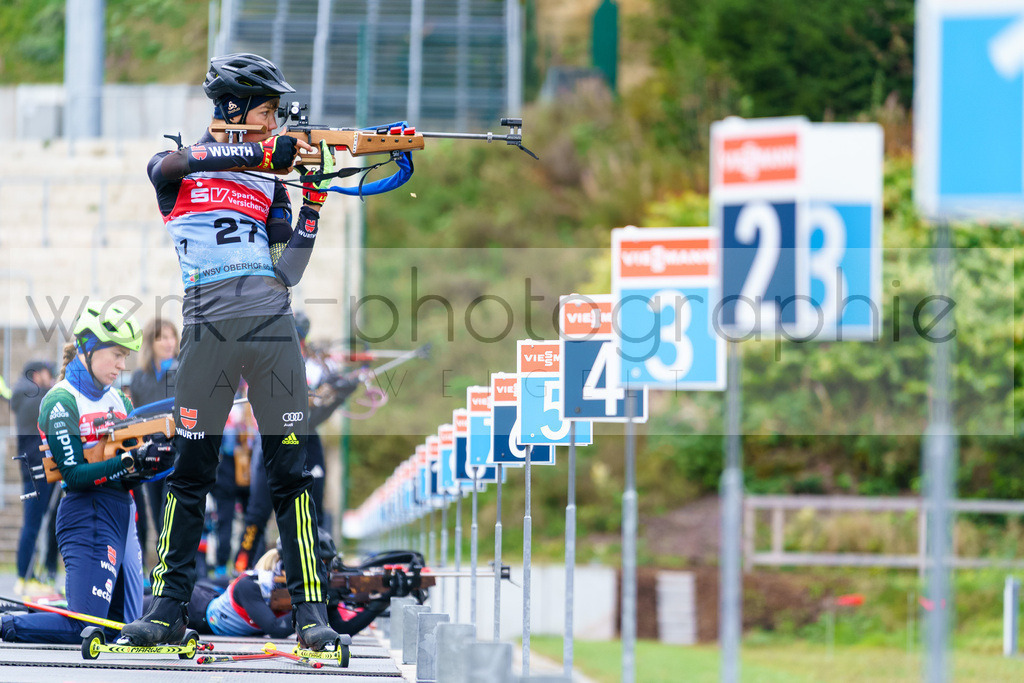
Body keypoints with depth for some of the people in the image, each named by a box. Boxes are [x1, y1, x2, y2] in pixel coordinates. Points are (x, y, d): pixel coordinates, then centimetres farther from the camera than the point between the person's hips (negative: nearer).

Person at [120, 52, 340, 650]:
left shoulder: (271, 187, 19)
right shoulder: (178, 169, 10)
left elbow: (286, 271, 10)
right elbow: (174, 163, -17)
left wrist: (313, 204, 0)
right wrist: (267, 153, -19)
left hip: (271, 324, 2)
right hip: (208, 327, -2)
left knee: (291, 468, -2)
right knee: (190, 471, 0)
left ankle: (311, 608, -1)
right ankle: (169, 608, 6)